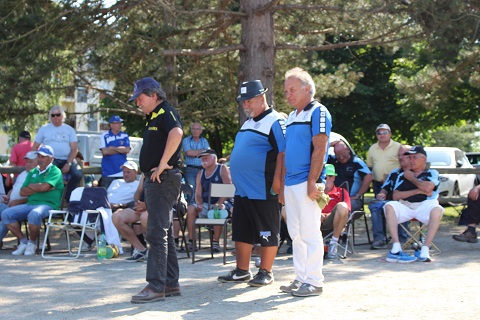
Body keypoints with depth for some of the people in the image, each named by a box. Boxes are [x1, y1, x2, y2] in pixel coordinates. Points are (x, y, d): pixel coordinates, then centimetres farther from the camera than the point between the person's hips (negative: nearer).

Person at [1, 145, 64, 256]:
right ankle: (23, 241, -3)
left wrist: (31, 186, 2)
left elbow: (44, 187, -16)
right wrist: (38, 188, -3)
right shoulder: (32, 172, 21)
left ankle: (32, 243, -14)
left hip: (48, 204, -7)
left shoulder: (55, 171, 2)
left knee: (34, 214, -39)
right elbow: (22, 192, 10)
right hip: (30, 204, 7)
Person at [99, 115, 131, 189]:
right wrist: (120, 150, -2)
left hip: (122, 171, 1)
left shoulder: (125, 136, 9)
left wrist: (113, 148, -4)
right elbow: (104, 152, -8)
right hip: (108, 172, -1)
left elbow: (127, 150, -4)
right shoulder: (104, 136, 4)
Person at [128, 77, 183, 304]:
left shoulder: (165, 112, -12)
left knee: (157, 233, -12)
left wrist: (163, 164, -28)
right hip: (155, 180, 11)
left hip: (163, 179, -11)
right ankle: (171, 283, 19)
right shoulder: (154, 116, 19)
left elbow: (176, 133, -33)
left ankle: (156, 286, -12)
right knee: (164, 233, 13)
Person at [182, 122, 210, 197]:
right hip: (190, 170, -2)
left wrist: (194, 153, -10)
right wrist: (202, 151, 0)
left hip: (202, 169, 2)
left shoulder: (204, 141, 16)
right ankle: (191, 203, -10)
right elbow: (189, 153, -9)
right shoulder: (186, 140, 8)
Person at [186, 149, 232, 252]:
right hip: (205, 205, 5)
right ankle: (191, 241, -22)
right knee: (190, 209, -22)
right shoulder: (201, 174, 16)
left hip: (220, 204, -5)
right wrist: (199, 204, -11)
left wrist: (219, 203, -22)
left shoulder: (223, 169, 1)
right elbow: (198, 194, 12)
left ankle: (216, 242, -26)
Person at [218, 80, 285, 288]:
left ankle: (265, 272, 8)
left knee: (267, 233, 1)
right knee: (241, 232, 13)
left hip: (263, 191, -9)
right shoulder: (249, 122, 18)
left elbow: (283, 153, -17)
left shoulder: (274, 122, -11)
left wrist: (277, 182, -22)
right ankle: (241, 271, 22)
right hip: (242, 190, 10)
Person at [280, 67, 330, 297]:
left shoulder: (318, 112, -7)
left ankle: (314, 281, -2)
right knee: (296, 233, 11)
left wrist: (312, 181, -21)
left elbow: (319, 149, -15)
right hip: (291, 183, 9)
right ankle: (300, 279, 18)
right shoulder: (292, 116, 20)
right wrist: (283, 183, 17)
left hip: (306, 183, -9)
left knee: (309, 232, -7)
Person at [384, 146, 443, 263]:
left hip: (425, 205, -2)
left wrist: (412, 178, 8)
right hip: (405, 206, 2)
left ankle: (425, 250, -37)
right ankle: (396, 249, -37)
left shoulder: (432, 173, 16)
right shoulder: (402, 176, 23)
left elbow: (428, 188, -7)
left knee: (437, 210, -36)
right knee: (389, 206, -30)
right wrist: (418, 191, 0)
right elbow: (395, 196, 8)